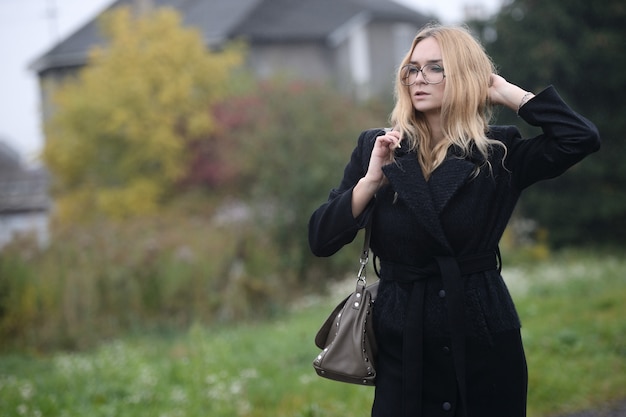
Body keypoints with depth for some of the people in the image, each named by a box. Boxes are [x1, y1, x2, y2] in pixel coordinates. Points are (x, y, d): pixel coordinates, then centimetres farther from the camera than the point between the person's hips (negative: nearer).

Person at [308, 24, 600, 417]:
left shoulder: (500, 153, 0)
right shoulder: (375, 147, 2)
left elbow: (582, 137, -16)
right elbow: (321, 240, -2)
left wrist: (506, 92, -8)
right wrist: (372, 179, -15)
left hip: (485, 343, 0)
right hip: (403, 344, 1)